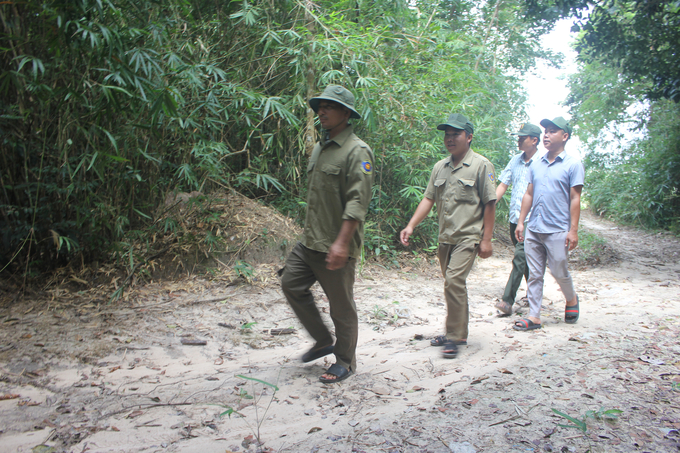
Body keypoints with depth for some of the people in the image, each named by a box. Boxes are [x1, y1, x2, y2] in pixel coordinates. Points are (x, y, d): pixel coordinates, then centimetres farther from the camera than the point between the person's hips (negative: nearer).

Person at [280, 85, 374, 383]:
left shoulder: (357, 151, -12)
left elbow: (357, 201, -20)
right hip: (310, 241, 9)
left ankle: (345, 361, 21)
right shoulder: (319, 149, 16)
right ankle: (323, 341, 27)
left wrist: (342, 242, -26)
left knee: (342, 306, 2)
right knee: (291, 284, 10)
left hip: (337, 247, -9)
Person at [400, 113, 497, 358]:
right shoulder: (440, 167, 12)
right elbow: (428, 199, 11)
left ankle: (454, 336, -6)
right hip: (445, 237, 6)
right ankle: (459, 333, 26)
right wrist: (411, 226, -1)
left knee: (454, 280, -18)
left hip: (468, 236, -6)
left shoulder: (481, 165, -5)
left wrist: (486, 239, -9)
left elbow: (490, 204, -6)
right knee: (454, 284, 13)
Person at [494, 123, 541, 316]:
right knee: (525, 258, 16)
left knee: (519, 258, -12)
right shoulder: (515, 161, 12)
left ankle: (507, 301, -12)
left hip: (531, 220, -7)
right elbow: (503, 185, 13)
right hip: (514, 217, 7)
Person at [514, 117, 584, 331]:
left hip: (558, 231, -5)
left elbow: (575, 199, -6)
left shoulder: (572, 164, -2)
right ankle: (534, 316, 12)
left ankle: (571, 299, 34)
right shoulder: (536, 165, 12)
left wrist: (573, 230, -10)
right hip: (533, 230, 5)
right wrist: (521, 222, 9)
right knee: (534, 275, 6)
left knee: (559, 272, 4)